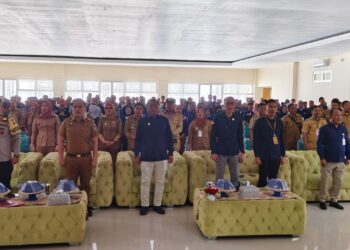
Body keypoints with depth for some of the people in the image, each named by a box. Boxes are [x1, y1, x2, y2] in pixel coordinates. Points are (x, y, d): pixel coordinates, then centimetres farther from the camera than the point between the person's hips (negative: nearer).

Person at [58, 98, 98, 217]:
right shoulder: (66, 123, 3)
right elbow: (60, 140, 7)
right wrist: (60, 157, 1)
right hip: (70, 158, 1)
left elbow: (95, 141, 2)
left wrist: (94, 158, -3)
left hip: (86, 158, 0)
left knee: (85, 185, 9)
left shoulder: (90, 123, 1)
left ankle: (86, 206, 23)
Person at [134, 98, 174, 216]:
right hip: (146, 156, -1)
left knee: (160, 182, 8)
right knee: (145, 182, 4)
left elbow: (169, 138, 6)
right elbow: (138, 139, 3)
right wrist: (137, 154, 1)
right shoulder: (142, 121, 0)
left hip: (161, 156, 1)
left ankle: (157, 204, 21)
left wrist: (170, 153, 3)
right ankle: (144, 205, 16)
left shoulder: (164, 120, 3)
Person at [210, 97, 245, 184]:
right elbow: (213, 136, -5)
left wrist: (242, 152, 3)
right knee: (219, 177, 6)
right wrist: (213, 152, -10)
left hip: (234, 153, 2)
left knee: (235, 177, 10)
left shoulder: (238, 118, 1)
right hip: (221, 152, -2)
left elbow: (240, 136, 6)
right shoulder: (218, 118, -6)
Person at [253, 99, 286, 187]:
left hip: (276, 156, 4)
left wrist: (283, 155, 10)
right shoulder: (259, 122, -3)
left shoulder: (279, 122, 9)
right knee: (263, 179, -2)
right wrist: (257, 155, -10)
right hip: (264, 156, -4)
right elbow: (256, 140, -5)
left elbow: (282, 139, 14)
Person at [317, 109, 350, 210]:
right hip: (328, 161, -5)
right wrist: (322, 158, -15)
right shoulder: (324, 129, -7)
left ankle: (334, 200, 24)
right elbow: (320, 144, -9)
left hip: (340, 161, 5)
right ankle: (322, 200, 15)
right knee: (324, 181, 2)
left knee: (338, 181, 10)